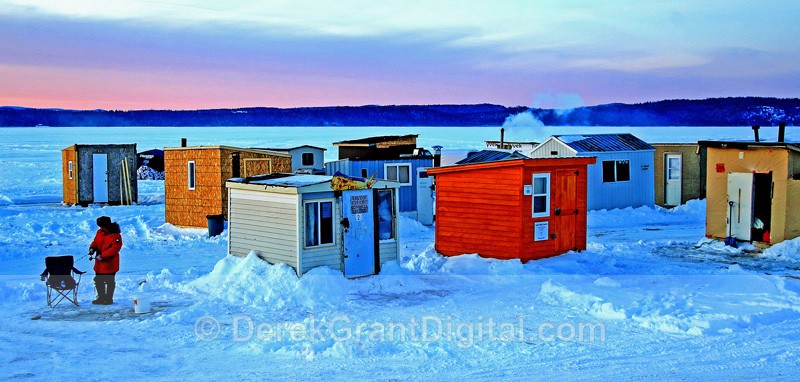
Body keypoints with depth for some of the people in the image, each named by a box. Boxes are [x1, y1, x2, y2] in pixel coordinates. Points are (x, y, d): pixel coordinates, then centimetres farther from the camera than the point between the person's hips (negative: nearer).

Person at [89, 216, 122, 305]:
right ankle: (101, 297, 27)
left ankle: (109, 298, 14)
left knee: (110, 282, 3)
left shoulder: (116, 236, -16)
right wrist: (92, 248, -6)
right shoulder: (99, 232, 6)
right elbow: (95, 242, 17)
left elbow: (115, 248, -22)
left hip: (110, 263, -7)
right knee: (98, 281, 14)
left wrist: (102, 255, -25)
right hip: (99, 264, 7)